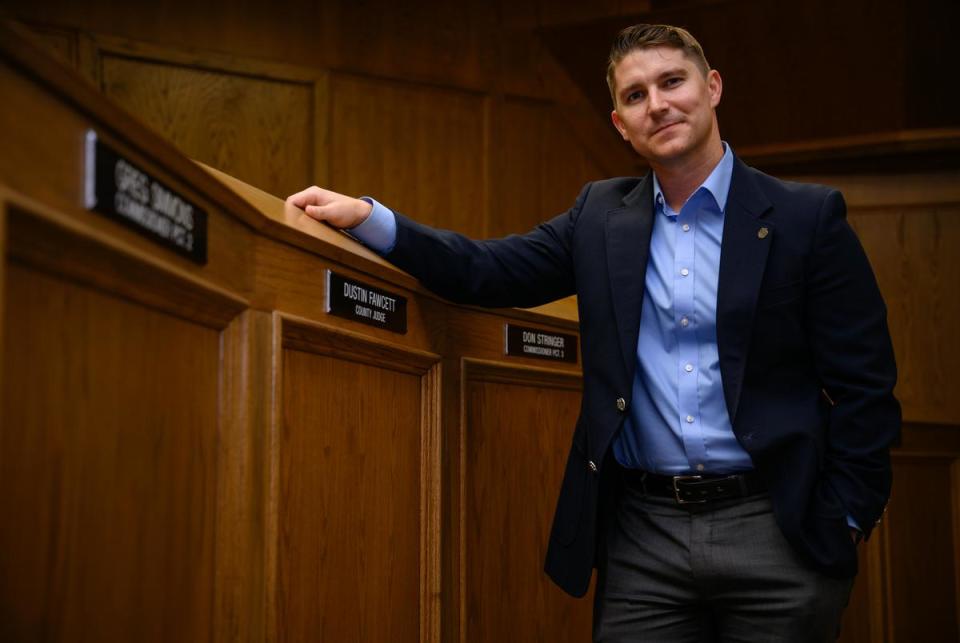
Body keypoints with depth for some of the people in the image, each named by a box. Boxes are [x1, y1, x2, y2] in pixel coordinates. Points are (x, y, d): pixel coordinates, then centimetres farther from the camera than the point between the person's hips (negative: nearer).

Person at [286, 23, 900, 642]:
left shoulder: (808, 218, -2)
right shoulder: (601, 216, 9)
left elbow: (864, 388, -2)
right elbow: (487, 271, 2)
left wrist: (844, 522, -7)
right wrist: (366, 216, -10)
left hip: (772, 529, -2)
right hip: (642, 532, 3)